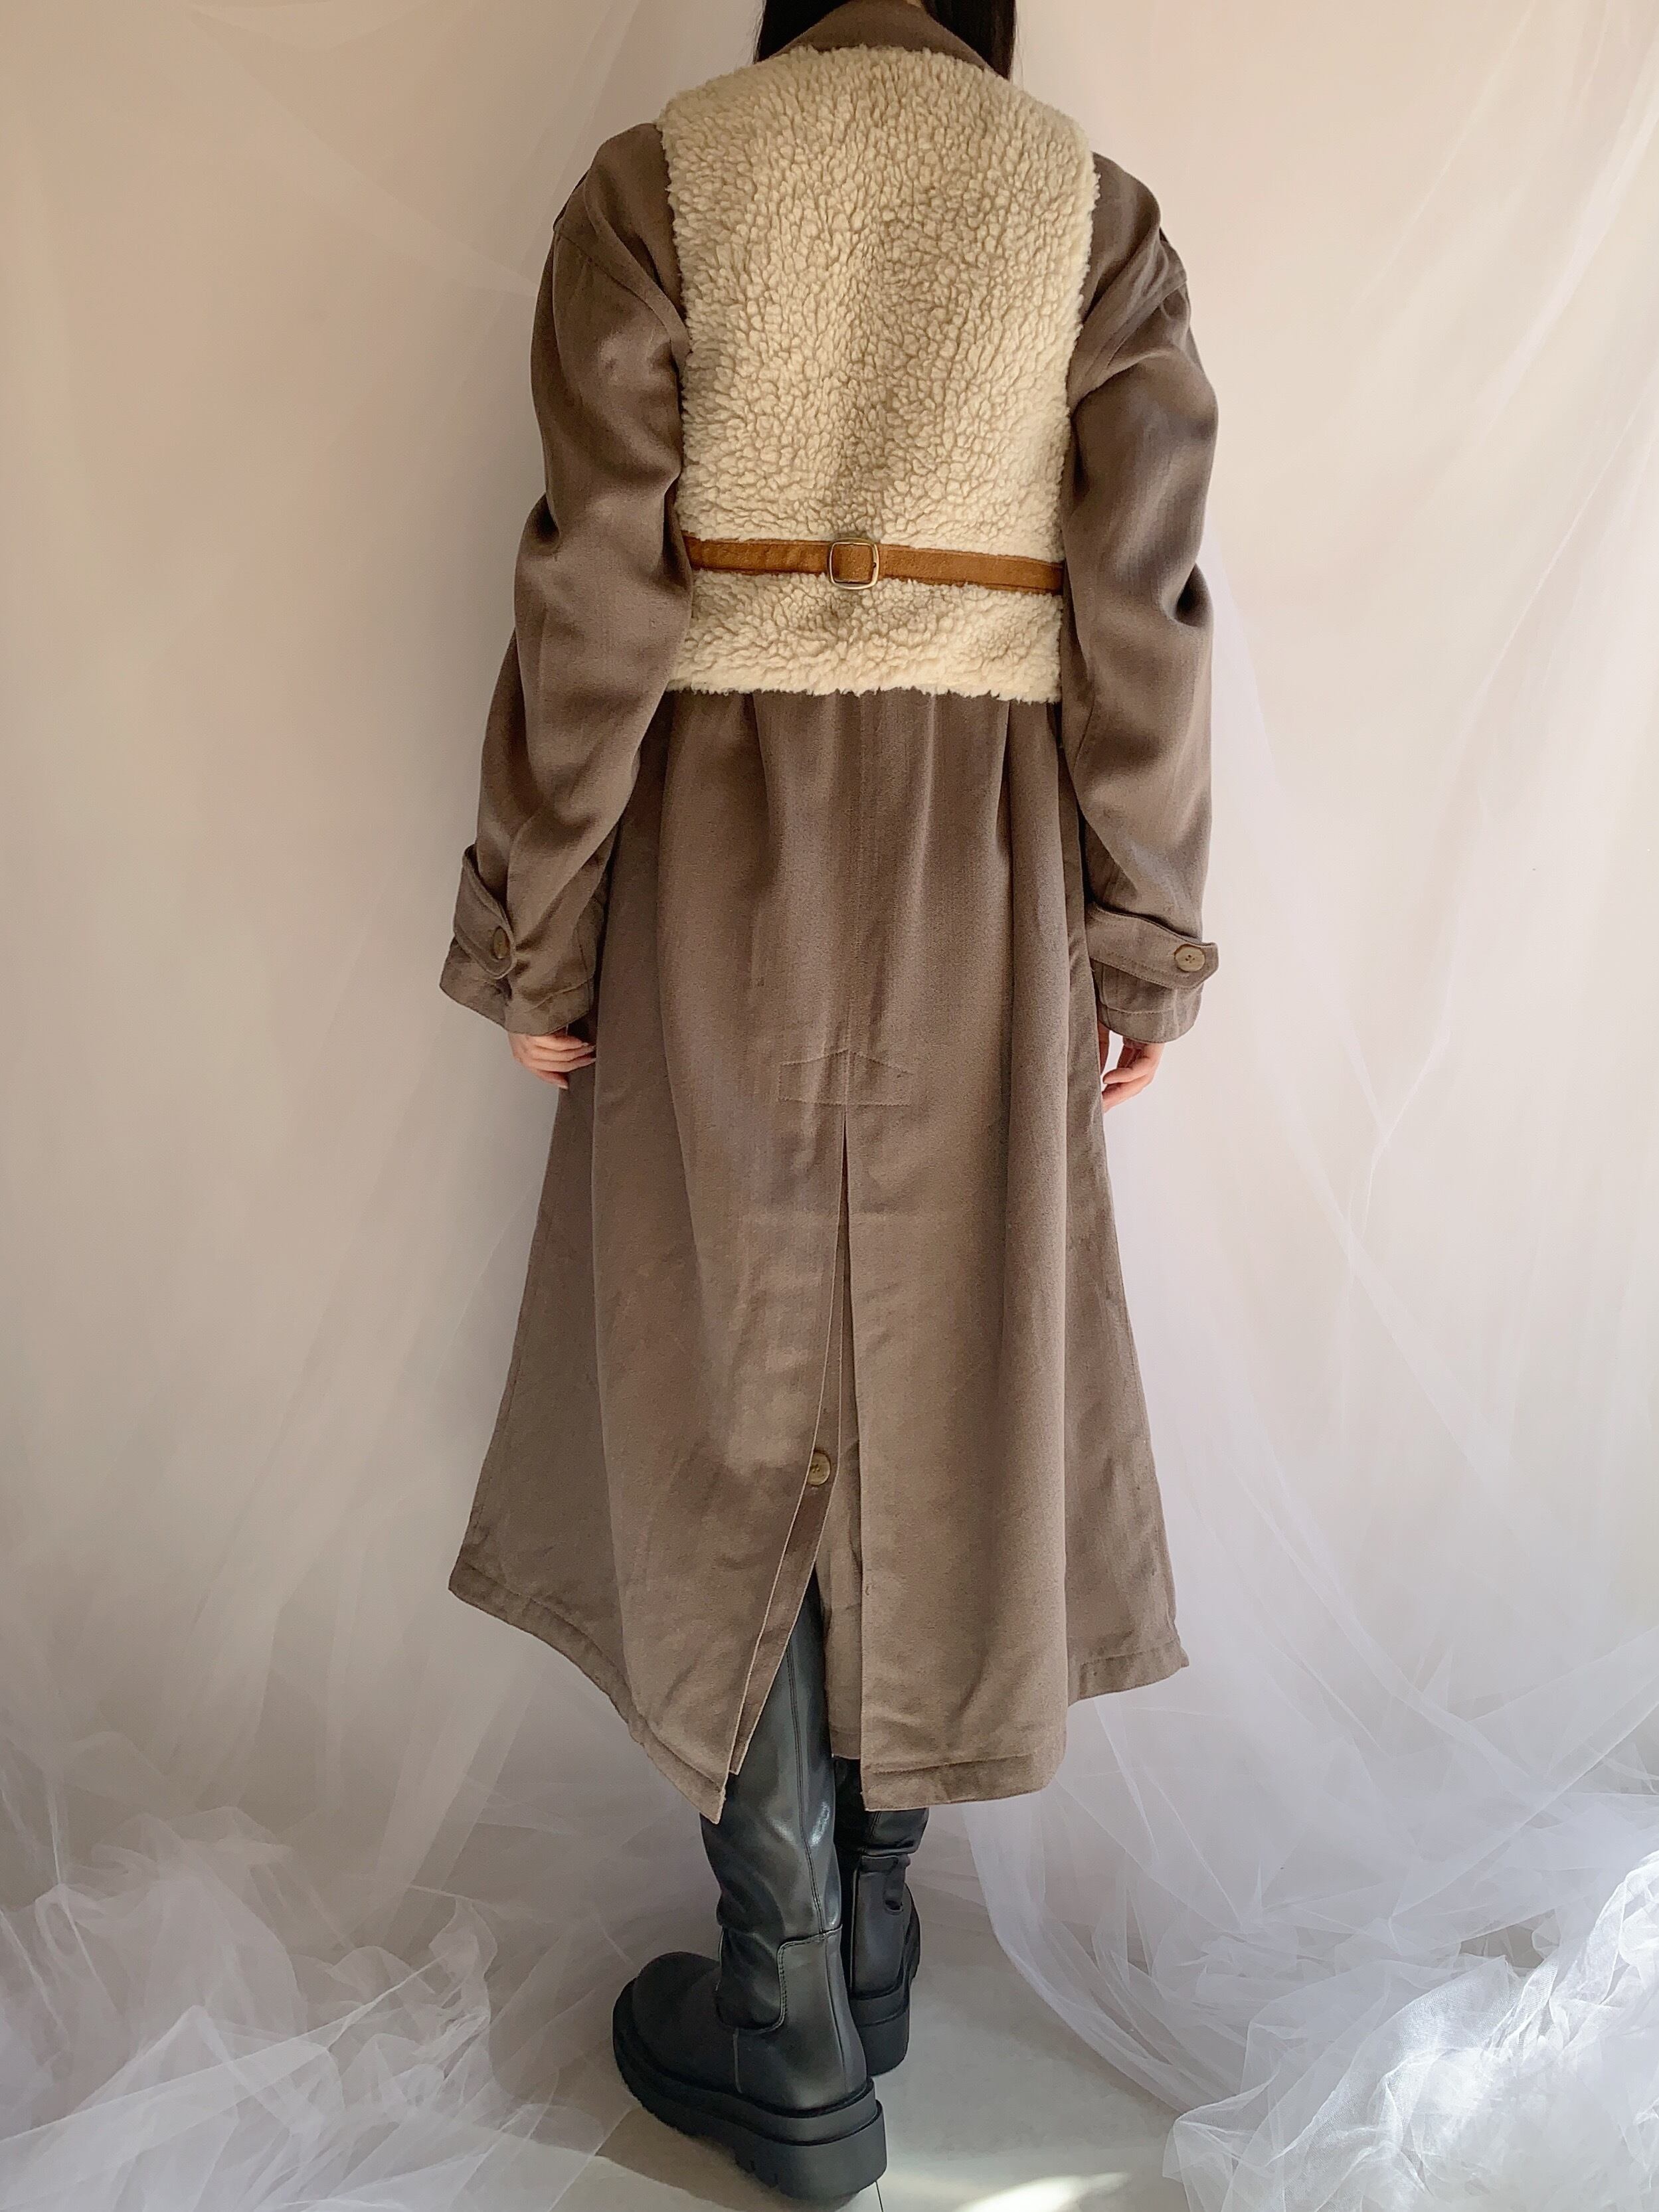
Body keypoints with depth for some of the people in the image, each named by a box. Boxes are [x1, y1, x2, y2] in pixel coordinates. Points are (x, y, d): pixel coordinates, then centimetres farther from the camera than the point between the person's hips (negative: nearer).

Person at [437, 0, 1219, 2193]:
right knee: (942, 1365, 13)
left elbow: (592, 599, -7)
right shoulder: (1094, 203, 6)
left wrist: (536, 937, -1)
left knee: (733, 1383, 7)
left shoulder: (652, 179, 2)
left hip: (726, 848, -1)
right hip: (984, 864, 2)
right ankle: (871, 1923, 30)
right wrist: (1143, 942, 4)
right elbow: (1146, 612, -1)